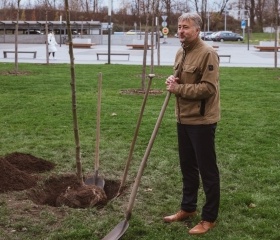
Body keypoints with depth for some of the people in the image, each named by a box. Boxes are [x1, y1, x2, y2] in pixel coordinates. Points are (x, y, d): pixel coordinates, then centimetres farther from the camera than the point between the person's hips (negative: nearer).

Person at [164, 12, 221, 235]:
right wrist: (172, 80, 0)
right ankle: (188, 208, 33)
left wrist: (178, 88, -18)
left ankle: (210, 218, 13)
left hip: (202, 120, -9)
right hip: (183, 118, 9)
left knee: (207, 169, 2)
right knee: (187, 166, 19)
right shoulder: (180, 53, 11)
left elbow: (208, 88, -23)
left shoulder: (207, 53, -17)